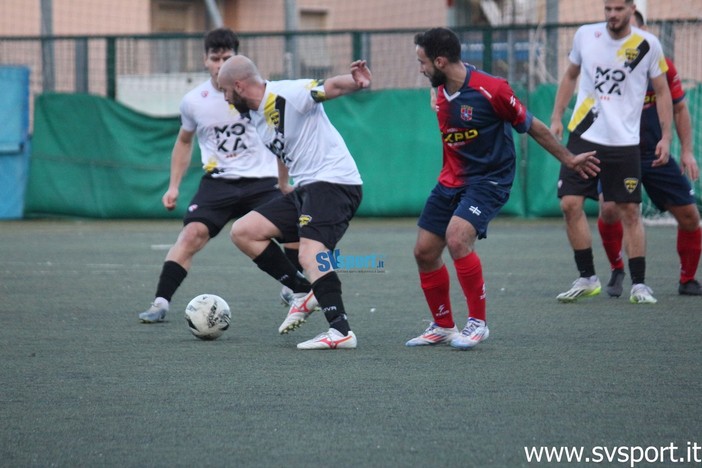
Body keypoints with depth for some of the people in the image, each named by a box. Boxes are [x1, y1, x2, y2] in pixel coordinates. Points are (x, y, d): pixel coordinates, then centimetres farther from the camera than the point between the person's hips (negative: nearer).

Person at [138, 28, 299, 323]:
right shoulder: (193, 101, 2)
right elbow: (184, 141, 21)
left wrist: (283, 185, 13)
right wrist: (174, 186, 15)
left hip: (261, 180, 0)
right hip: (218, 181, 0)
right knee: (192, 235, -20)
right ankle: (160, 304, -19)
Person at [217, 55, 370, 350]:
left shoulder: (288, 94, -13)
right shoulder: (256, 115, 15)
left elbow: (329, 87, -27)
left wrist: (356, 82, -47)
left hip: (334, 180, -10)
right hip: (304, 189, 10)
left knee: (310, 255, -27)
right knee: (242, 232, 5)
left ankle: (341, 331, -31)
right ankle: (304, 292, 6)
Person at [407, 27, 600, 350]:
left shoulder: (491, 90, -18)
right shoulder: (441, 92, 3)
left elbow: (533, 127, -7)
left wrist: (569, 160, 0)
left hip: (488, 180, -7)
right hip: (451, 180, 8)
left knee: (457, 238, -29)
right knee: (424, 251, 3)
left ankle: (478, 322, -15)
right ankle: (443, 326, 22)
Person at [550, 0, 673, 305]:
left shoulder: (647, 45, -3)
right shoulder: (585, 35, 3)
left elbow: (662, 91, 5)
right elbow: (570, 76, 17)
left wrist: (666, 137, -2)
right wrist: (557, 117, 10)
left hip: (624, 142, -2)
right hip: (584, 135, 2)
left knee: (630, 212, 0)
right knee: (570, 204, -7)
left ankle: (639, 284, 9)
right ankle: (587, 278, 6)